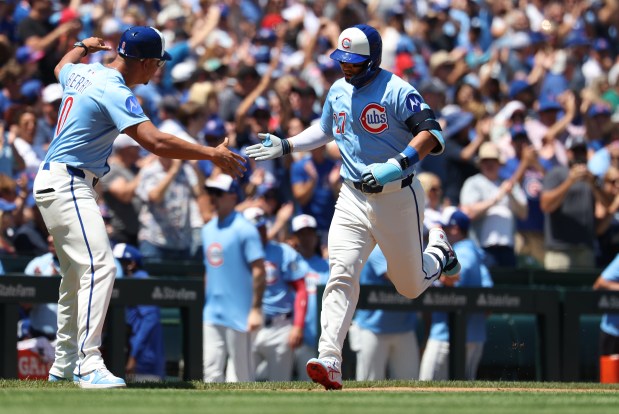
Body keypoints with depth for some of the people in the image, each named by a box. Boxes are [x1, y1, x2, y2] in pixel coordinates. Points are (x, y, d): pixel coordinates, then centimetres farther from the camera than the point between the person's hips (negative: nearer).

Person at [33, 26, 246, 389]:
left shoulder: (82, 73, 8)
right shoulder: (114, 91, -20)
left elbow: (62, 67, 35)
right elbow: (154, 142, -28)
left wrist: (83, 47, 52)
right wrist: (212, 154, -24)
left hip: (53, 182, 11)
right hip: (67, 185, -11)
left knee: (77, 272, 18)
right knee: (99, 267, -20)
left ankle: (65, 364, 24)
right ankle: (88, 364, -27)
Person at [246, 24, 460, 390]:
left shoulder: (396, 91, -13)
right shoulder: (338, 92, 9)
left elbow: (432, 132, -21)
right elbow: (325, 130, 29)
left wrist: (398, 165, -33)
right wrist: (286, 146, 18)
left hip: (398, 197, -5)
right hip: (353, 198, 5)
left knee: (410, 286, 8)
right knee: (342, 274, -16)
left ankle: (437, 250, 43)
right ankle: (330, 361, -24)